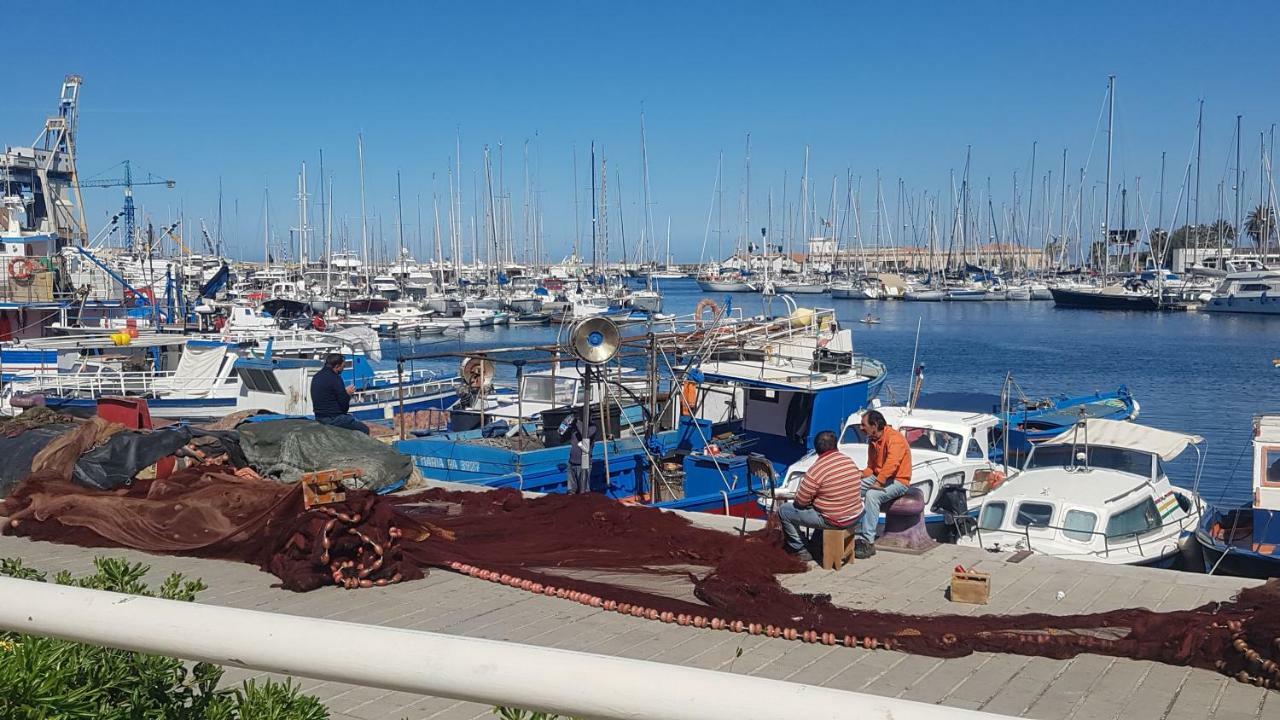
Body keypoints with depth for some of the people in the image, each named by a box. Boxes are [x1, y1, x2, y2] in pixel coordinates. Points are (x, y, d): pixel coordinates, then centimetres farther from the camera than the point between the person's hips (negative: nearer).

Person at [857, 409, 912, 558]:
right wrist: (860, 474, -3)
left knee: (872, 495, -34)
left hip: (897, 481, -9)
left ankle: (868, 542, -33)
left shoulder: (894, 438, -18)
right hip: (878, 477, 9)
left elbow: (892, 464, -33)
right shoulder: (873, 440, 11)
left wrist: (878, 483, -37)